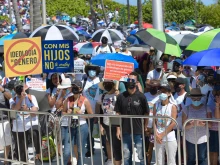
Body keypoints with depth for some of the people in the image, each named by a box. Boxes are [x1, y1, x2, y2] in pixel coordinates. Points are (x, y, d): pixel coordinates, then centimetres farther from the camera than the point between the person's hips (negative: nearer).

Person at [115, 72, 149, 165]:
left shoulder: (141, 96, -5)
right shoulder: (121, 96, 2)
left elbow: (146, 114, -1)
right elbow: (118, 113, 6)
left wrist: (145, 128, -4)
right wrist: (118, 129, 2)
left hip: (138, 131, -3)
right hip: (125, 131, 3)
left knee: (141, 156, 4)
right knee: (126, 156, 13)